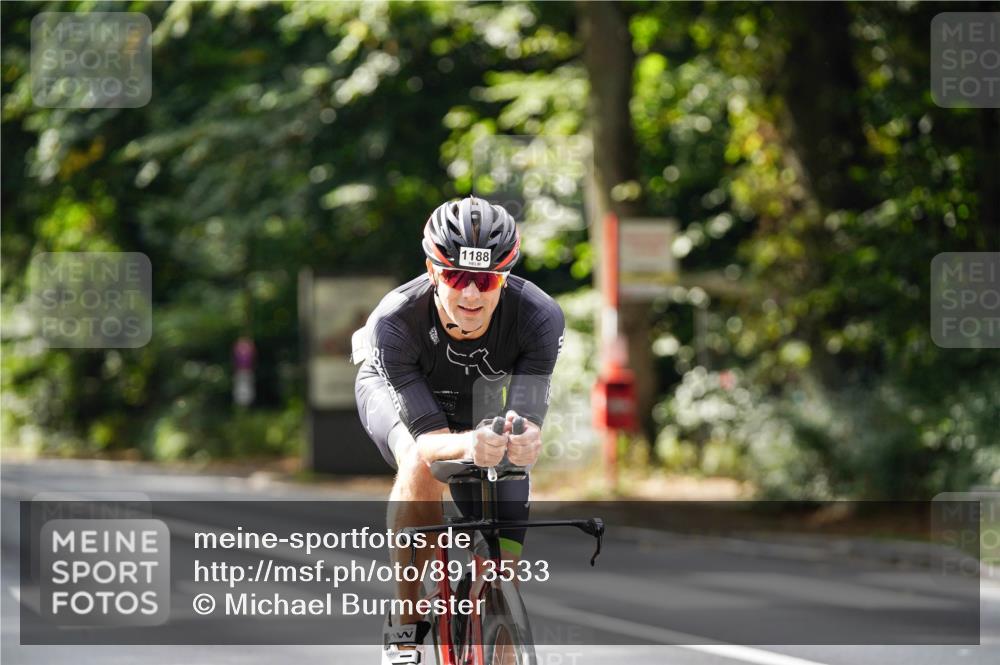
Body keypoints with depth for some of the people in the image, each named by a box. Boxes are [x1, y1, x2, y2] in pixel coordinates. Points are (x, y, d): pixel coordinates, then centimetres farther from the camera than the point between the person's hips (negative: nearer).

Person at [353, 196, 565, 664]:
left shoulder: (539, 317, -37)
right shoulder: (395, 321, -40)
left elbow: (527, 419, -40)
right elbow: (427, 437, -43)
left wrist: (523, 440, -64)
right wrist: (469, 445, -65)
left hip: (483, 405, 2)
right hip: (395, 392, -2)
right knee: (421, 462, -37)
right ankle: (405, 627, -24)